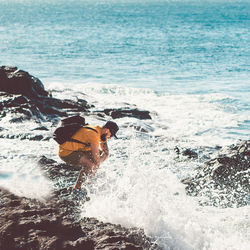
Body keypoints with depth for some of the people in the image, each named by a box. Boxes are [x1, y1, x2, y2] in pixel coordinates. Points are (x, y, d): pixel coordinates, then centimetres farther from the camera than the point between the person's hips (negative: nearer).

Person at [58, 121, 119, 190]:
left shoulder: (101, 132, 4)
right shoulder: (94, 135, -27)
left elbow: (106, 152, 12)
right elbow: (96, 158, -25)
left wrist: (97, 162, -3)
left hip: (76, 149, 10)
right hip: (66, 152, -10)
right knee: (90, 164, -30)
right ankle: (76, 188, -13)